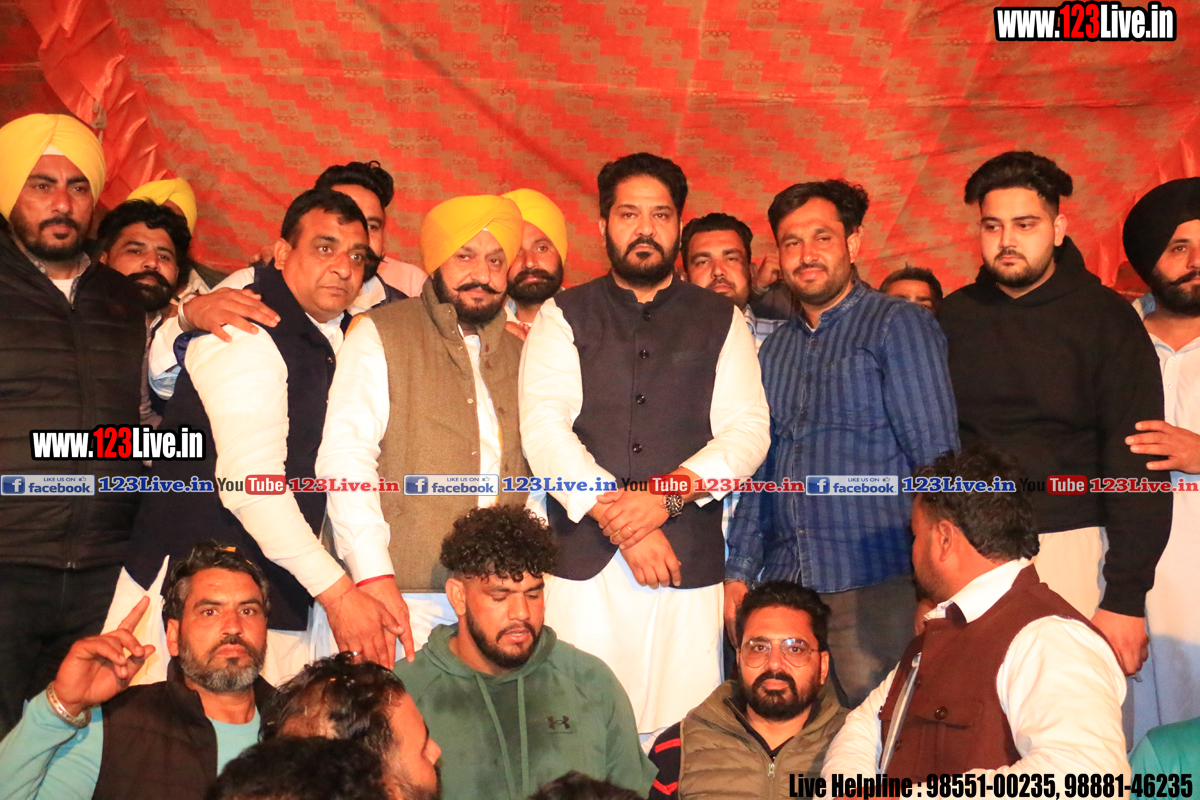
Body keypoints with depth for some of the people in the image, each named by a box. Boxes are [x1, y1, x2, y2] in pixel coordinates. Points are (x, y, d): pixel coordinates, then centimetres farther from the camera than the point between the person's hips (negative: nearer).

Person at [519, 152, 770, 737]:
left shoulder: (720, 321, 14)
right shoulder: (563, 317, 10)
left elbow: (747, 432, 3)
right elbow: (544, 428, -2)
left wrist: (668, 494, -13)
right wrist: (617, 518, -12)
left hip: (689, 558, 1)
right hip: (583, 560, 0)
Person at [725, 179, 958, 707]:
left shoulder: (898, 326, 0)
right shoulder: (774, 351, 17)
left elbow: (936, 458, -5)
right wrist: (738, 572, 12)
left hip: (875, 584, -5)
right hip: (784, 584, 5)